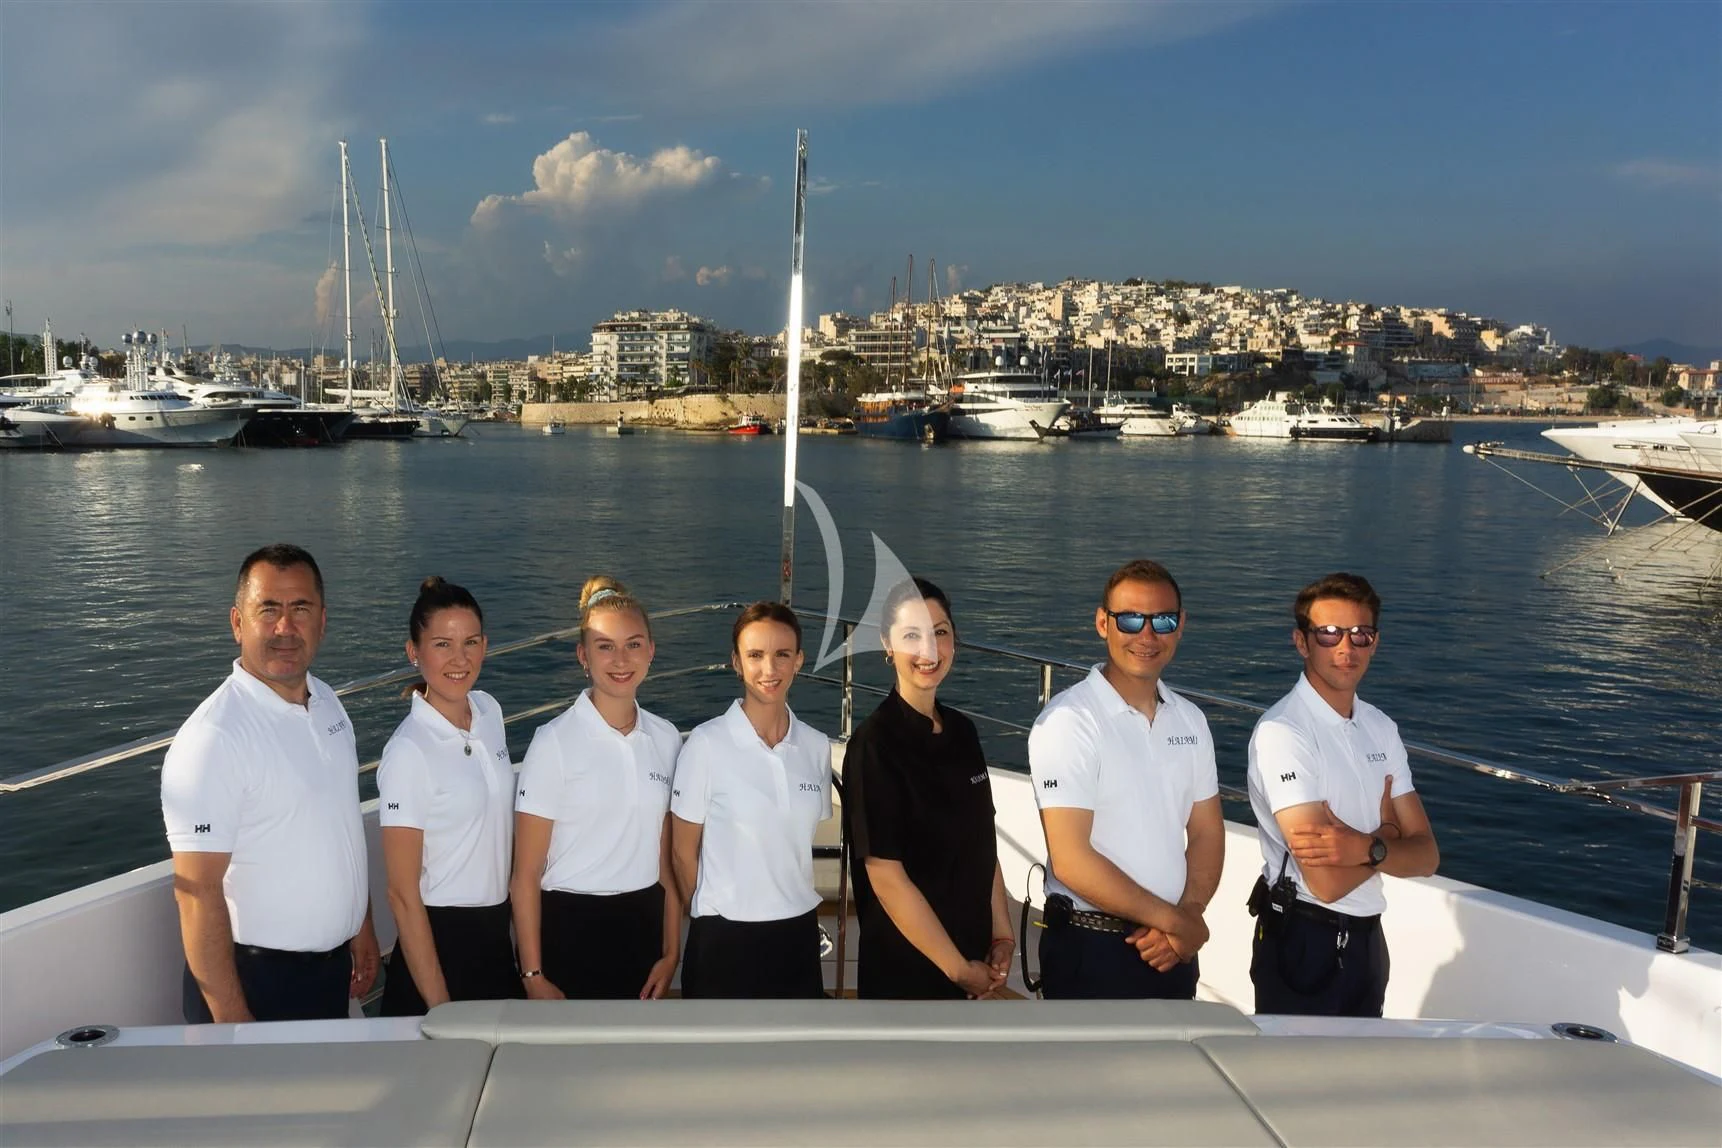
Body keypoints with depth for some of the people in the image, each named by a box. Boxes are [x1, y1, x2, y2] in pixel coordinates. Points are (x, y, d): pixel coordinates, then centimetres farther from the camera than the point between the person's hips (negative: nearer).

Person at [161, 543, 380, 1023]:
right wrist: (232, 1024, -21)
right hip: (253, 979, -7)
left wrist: (362, 928, 14)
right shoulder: (213, 737, -22)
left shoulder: (327, 703, 1)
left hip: (333, 966, 7)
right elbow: (197, 894, -22)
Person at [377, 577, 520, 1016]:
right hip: (439, 942, -6)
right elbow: (403, 894, -17)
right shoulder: (409, 752, -20)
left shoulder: (490, 711, 0)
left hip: (497, 936, 7)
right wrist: (439, 1006, -16)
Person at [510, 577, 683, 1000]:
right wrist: (533, 974, -10)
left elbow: (667, 858, 8)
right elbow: (526, 874, -9)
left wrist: (671, 951, 6)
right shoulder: (554, 741, -11)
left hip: (642, 928, 4)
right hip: (570, 930, -4)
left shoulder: (666, 739, 2)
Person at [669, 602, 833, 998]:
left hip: (798, 934, 4)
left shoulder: (816, 746, 1)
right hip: (726, 938, -3)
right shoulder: (707, 743, -12)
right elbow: (683, 850, -3)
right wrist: (712, 915, 6)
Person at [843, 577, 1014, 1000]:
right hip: (905, 968, -6)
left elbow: (983, 846, 7)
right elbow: (886, 878, -19)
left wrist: (1002, 935, -1)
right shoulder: (874, 743, -18)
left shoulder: (963, 731, 2)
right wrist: (958, 968, -14)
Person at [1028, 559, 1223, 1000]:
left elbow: (1206, 832, 8)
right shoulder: (1068, 720, -16)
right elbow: (1070, 860, -20)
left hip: (1172, 950, 6)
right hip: (1089, 951, -6)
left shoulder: (1190, 720, 6)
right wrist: (1173, 919, -12)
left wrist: (1189, 913, -9)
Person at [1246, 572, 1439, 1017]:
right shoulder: (1282, 731, -20)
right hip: (1303, 944, -7)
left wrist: (1366, 847, -20)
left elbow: (1426, 855, 0)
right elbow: (1327, 881, -24)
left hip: (1366, 939, 7)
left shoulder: (1381, 728, 4)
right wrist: (1387, 834, -7)